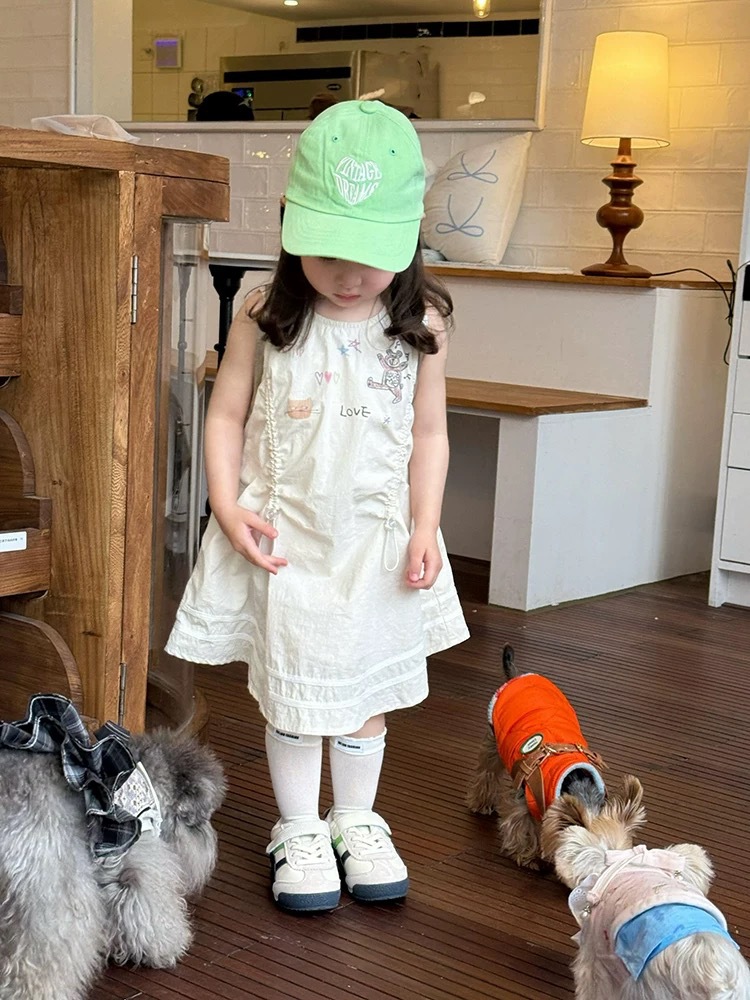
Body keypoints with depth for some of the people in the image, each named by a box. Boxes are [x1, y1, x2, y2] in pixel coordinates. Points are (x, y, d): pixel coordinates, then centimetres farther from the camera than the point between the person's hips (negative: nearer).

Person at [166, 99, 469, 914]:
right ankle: (299, 832, 24)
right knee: (291, 694, 7)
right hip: (284, 535, -1)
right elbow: (226, 417, -2)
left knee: (367, 690, 13)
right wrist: (229, 508, -12)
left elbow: (428, 433, 1)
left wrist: (424, 527, -6)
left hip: (378, 537, 1)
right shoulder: (265, 318, -9)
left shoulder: (420, 325, -6)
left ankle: (356, 822, 32)